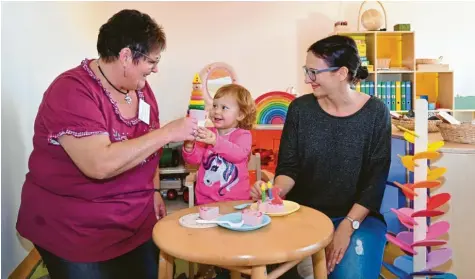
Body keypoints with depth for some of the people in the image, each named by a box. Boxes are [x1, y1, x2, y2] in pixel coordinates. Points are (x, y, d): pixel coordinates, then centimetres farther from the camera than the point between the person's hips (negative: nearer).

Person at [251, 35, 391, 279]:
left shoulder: (375, 112, -7)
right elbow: (289, 167, -1)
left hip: (357, 216, -1)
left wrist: (347, 226, -17)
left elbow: (376, 180, -8)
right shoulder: (300, 108, -2)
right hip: (302, 212, 2)